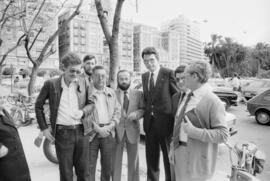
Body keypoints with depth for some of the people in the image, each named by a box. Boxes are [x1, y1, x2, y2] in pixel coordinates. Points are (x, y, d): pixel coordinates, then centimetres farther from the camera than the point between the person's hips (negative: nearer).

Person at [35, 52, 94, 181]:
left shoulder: (83, 82, 2)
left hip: (82, 131, 2)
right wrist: (44, 128, 2)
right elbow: (38, 105, 7)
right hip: (62, 133, -2)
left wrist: (82, 112, -13)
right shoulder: (51, 84, -4)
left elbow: (90, 103, 8)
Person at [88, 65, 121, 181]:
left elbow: (117, 111, 7)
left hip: (108, 133, 4)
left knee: (107, 166, 14)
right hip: (91, 133, -3)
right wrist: (98, 128, -13)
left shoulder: (111, 93, 10)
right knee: (89, 166, 4)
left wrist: (110, 126, -6)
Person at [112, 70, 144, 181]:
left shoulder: (138, 93, 5)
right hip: (116, 131, -1)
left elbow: (143, 109, 3)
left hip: (132, 131, 1)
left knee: (133, 161, 14)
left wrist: (136, 114, -15)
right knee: (115, 162, 11)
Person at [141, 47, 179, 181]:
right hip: (149, 123, 6)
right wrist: (143, 112, 4)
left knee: (169, 159, 12)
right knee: (151, 159, 19)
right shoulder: (144, 76, 9)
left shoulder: (168, 73, -10)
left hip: (165, 123, -5)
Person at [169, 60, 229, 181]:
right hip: (179, 152, 6)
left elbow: (223, 135, -18)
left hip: (197, 157, -6)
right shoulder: (184, 96, 5)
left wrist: (194, 131, -24)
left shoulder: (213, 101, -17)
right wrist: (173, 148, 9)